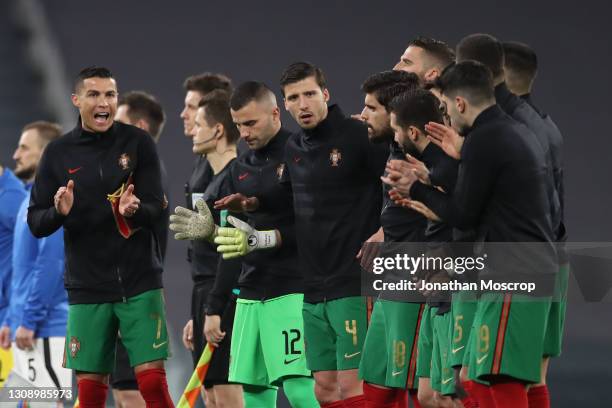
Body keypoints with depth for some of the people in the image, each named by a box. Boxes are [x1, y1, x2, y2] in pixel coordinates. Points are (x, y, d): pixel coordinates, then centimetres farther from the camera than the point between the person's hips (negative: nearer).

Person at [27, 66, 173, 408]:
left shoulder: (138, 142, 0)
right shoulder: (58, 153, 4)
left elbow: (157, 209, -3)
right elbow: (36, 223, 4)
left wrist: (134, 210, -25)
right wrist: (59, 212, -18)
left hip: (139, 283, -2)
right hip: (87, 288, 2)